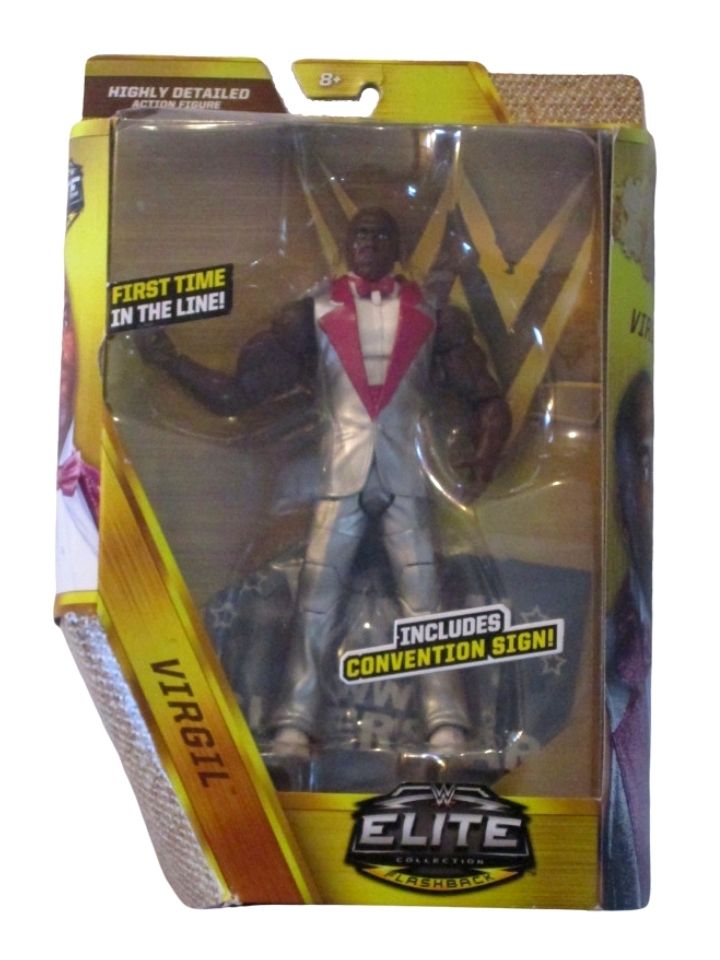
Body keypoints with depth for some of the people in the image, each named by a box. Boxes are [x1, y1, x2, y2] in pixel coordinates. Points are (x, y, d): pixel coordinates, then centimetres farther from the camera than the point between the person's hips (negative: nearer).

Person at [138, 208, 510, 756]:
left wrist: (487, 451, -9)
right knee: (315, 602, -5)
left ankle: (448, 734, -2)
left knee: (425, 602, -5)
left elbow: (487, 397, 10)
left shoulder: (432, 316, 11)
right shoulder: (314, 313, 10)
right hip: (341, 478, 0)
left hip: (406, 478, 0)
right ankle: (293, 731, -1)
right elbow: (236, 392, 7)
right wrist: (172, 361, -4)